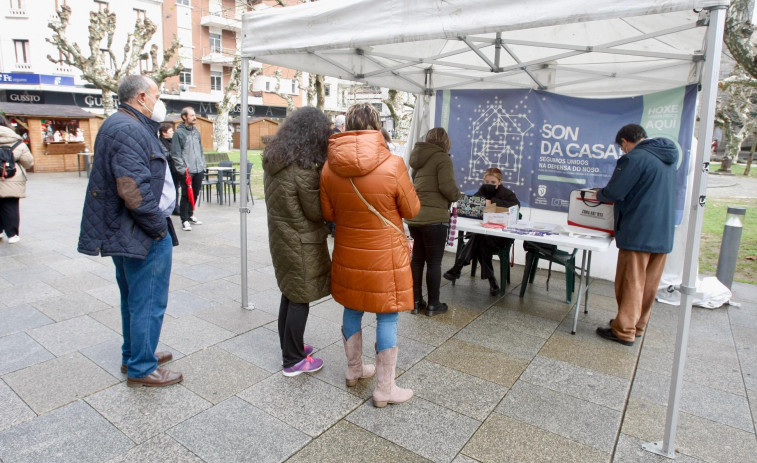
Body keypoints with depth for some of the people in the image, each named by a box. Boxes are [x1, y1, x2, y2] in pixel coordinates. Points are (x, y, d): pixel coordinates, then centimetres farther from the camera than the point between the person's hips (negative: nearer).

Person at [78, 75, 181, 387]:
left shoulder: (121, 125, 15)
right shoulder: (129, 130, -19)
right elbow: (134, 191, -28)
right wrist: (159, 225, -17)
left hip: (124, 233, 11)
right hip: (145, 236, -11)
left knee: (134, 299, 22)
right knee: (149, 303, 2)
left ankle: (132, 356, 37)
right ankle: (142, 369, 16)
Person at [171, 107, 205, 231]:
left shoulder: (196, 131, 14)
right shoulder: (179, 133, -7)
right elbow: (175, 154, -10)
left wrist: (202, 165, 13)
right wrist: (183, 168, -15)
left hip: (199, 170, 6)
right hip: (187, 171, -6)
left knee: (195, 194, 14)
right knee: (186, 195, -1)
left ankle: (190, 215, 29)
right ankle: (185, 220, 7)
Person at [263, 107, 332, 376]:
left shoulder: (273, 160, 3)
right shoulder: (304, 168, -22)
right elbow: (316, 212, -16)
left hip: (280, 237, 8)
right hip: (301, 243, -8)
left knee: (289, 293, 21)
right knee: (300, 299, 5)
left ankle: (289, 346, 37)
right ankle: (294, 361, 18)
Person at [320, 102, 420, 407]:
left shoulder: (330, 168, -7)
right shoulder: (393, 166, -19)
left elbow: (328, 213, 4)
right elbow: (411, 211, -7)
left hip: (348, 254, 5)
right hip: (385, 256, -4)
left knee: (352, 310, 20)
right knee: (387, 319, 8)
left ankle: (354, 370, 40)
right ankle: (384, 390, 20)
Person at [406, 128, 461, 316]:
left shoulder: (418, 158, 15)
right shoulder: (442, 158, -8)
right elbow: (448, 187, -17)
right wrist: (456, 195, 2)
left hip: (414, 216, 7)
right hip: (434, 218, -7)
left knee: (417, 258, 14)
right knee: (434, 261, 3)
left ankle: (415, 301, 22)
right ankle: (433, 304, 13)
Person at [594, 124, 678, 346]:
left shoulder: (634, 158, -14)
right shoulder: (667, 158, 14)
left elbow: (613, 193, -16)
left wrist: (599, 194, 5)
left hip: (638, 234, -8)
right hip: (663, 234, 8)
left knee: (631, 283, 1)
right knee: (649, 284, 15)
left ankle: (624, 331, 9)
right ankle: (638, 324, 28)